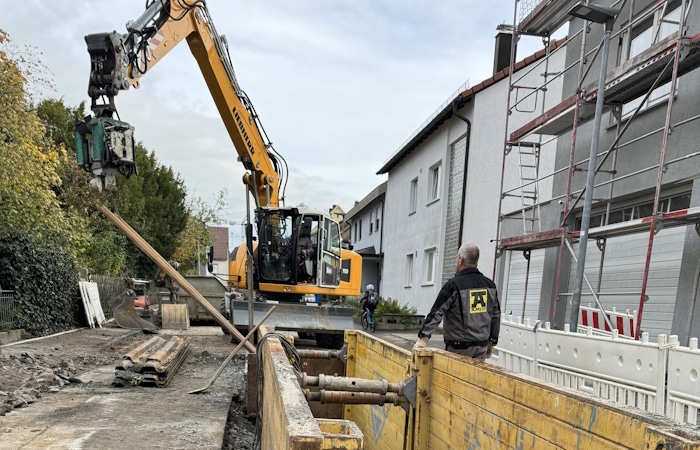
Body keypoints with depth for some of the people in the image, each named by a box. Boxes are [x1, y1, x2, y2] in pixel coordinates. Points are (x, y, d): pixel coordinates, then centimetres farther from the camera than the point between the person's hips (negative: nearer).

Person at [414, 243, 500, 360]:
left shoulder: (453, 284, -14)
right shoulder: (489, 284, 4)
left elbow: (436, 313, -17)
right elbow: (496, 316, 11)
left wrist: (423, 337, -14)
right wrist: (492, 342, 20)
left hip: (459, 347, -5)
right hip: (482, 346, 5)